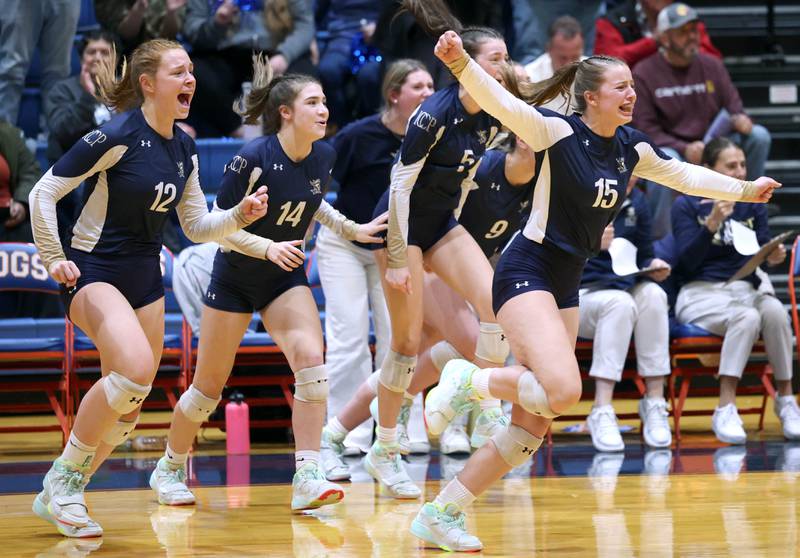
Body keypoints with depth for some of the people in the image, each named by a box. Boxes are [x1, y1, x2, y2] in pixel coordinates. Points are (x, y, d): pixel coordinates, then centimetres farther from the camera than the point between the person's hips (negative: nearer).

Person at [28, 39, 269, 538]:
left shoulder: (184, 149, 6)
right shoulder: (118, 136, -17)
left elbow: (197, 226, 12)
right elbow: (45, 192, -12)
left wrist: (240, 216, -5)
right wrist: (53, 258, -12)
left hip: (146, 280, 8)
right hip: (93, 272, -8)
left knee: (126, 411, 8)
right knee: (135, 368, -30)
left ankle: (63, 496, 25)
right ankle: (61, 481, -14)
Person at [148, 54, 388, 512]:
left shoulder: (324, 157, -7)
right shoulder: (254, 159, -24)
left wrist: (352, 230, 6)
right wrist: (267, 248, -32)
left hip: (287, 278, 4)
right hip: (235, 279, -4)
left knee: (312, 362, -19)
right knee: (210, 385, 5)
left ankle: (308, 480, -19)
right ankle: (169, 470, 27)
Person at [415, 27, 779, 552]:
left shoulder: (633, 148, 7)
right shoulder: (558, 131, -13)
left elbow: (684, 175, 26)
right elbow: (501, 103, -28)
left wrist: (745, 189, 34)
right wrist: (460, 62, -45)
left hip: (566, 287, 7)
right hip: (526, 272, -7)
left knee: (532, 427, 0)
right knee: (563, 389, -29)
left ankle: (441, 514, 7)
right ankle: (467, 380, -4)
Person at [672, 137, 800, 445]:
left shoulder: (753, 205, 14)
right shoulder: (686, 206, 2)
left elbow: (761, 252, 8)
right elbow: (688, 261, -9)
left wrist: (773, 258, -16)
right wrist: (712, 223, -22)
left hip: (744, 290, 3)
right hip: (700, 293, -3)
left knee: (775, 310, -33)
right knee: (747, 316, -37)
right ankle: (726, 410, -38)